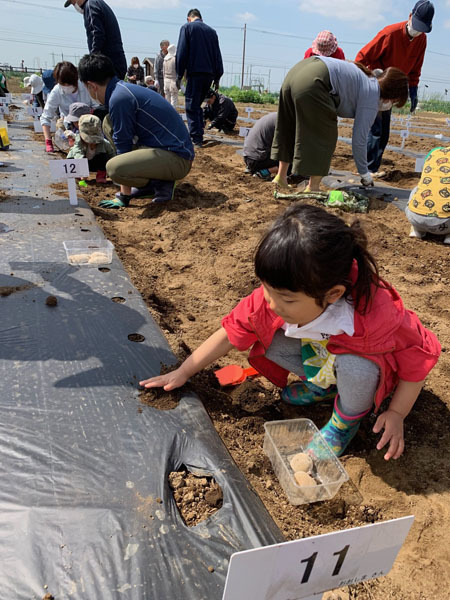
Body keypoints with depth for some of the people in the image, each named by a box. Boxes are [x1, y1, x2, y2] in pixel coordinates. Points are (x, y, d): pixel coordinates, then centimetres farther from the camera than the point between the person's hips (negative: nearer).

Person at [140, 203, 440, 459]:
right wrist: (182, 373, -12)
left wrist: (396, 414, -20)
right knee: (269, 341, -21)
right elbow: (231, 333, -16)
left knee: (355, 365, -38)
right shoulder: (272, 297, -29)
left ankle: (346, 420, -4)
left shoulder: (375, 317, -41)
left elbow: (421, 355, -23)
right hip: (319, 354, 4)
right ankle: (323, 386, 4)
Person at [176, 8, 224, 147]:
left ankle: (196, 138, -11)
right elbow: (217, 56, 15)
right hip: (209, 74, 5)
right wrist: (217, 78, 16)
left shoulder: (187, 27, 4)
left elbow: (181, 53, -4)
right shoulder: (211, 31, 17)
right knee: (197, 105, 18)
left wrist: (179, 75, -2)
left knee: (191, 107, -3)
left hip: (195, 73, -5)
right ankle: (198, 133, 17)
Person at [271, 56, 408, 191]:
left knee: (290, 131, 21)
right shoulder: (371, 97, 2)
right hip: (311, 84, -9)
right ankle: (312, 188, 7)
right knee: (325, 137, 4)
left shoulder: (368, 78, 26)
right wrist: (365, 174, 8)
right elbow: (359, 139, -1)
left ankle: (281, 178, 31)